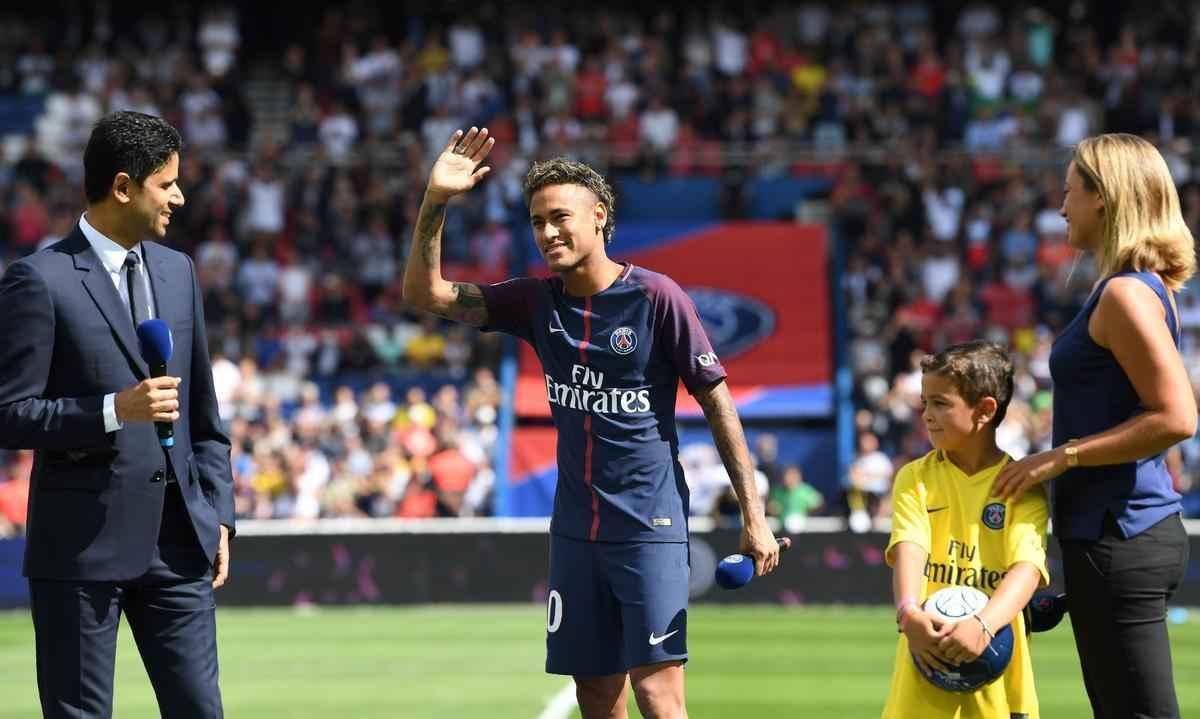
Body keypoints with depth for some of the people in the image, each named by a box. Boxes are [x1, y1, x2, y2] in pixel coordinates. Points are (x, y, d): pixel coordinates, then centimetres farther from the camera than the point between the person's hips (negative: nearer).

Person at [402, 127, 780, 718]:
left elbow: (717, 403, -5)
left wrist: (754, 517, -8)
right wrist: (436, 201, -11)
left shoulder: (656, 297, -9)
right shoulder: (538, 302, 5)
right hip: (575, 530, 5)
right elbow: (424, 292, 3)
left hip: (650, 525, -5)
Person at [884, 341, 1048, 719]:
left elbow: (1027, 567, -14)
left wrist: (984, 625, -33)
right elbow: (909, 549, -9)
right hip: (926, 658, 1)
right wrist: (909, 613, -30)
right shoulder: (915, 478, 6)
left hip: (994, 667, -1)